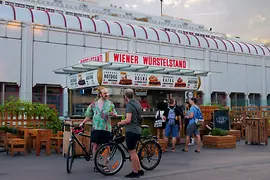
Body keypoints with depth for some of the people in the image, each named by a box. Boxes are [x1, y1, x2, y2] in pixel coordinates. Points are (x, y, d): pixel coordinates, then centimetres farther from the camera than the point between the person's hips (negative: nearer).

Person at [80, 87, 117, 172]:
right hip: (96, 128, 0)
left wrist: (113, 114, -15)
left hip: (106, 128, 0)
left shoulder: (110, 103, 6)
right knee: (95, 146, 3)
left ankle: (105, 165, 12)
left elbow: (115, 114, 8)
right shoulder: (93, 104, 6)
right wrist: (82, 123, -1)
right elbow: (89, 116, 10)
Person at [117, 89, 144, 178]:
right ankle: (139, 170, 23)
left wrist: (120, 123, -5)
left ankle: (135, 172, 6)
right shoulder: (137, 104, 12)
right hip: (137, 130, 9)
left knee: (132, 152, -1)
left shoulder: (129, 105, -15)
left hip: (131, 131, -9)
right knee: (133, 151, 18)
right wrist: (124, 122, 25)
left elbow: (128, 120, -23)